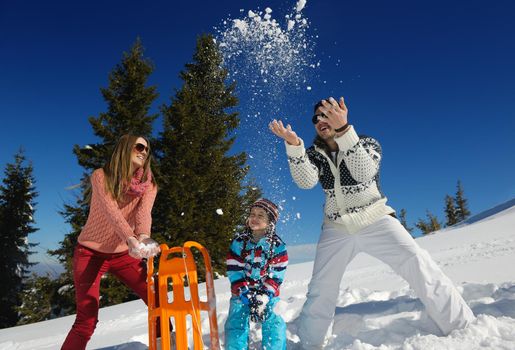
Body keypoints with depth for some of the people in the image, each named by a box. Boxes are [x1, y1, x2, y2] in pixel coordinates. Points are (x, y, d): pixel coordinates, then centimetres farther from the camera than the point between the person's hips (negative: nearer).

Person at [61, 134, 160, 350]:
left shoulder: (148, 185, -4)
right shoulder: (101, 176, -12)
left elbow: (144, 212, -22)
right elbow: (110, 210, -29)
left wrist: (144, 237, -45)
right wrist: (131, 239, -47)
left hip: (123, 254, 3)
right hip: (91, 253, -3)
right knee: (86, 321, -10)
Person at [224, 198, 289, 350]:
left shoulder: (278, 246, -6)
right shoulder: (238, 243, -5)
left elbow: (275, 277, -9)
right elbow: (235, 273, -9)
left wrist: (263, 298, -21)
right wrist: (247, 297, -19)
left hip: (267, 293, 0)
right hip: (242, 292, 1)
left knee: (273, 322, -16)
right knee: (236, 323, -12)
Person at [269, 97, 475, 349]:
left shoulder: (367, 143, -2)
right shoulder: (315, 154, 4)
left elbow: (363, 172, -25)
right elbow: (306, 181, -17)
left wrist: (343, 130, -37)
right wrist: (293, 144, -32)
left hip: (375, 221, -2)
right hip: (336, 229, 2)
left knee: (419, 266, -21)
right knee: (320, 292, 2)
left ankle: (463, 328, -6)